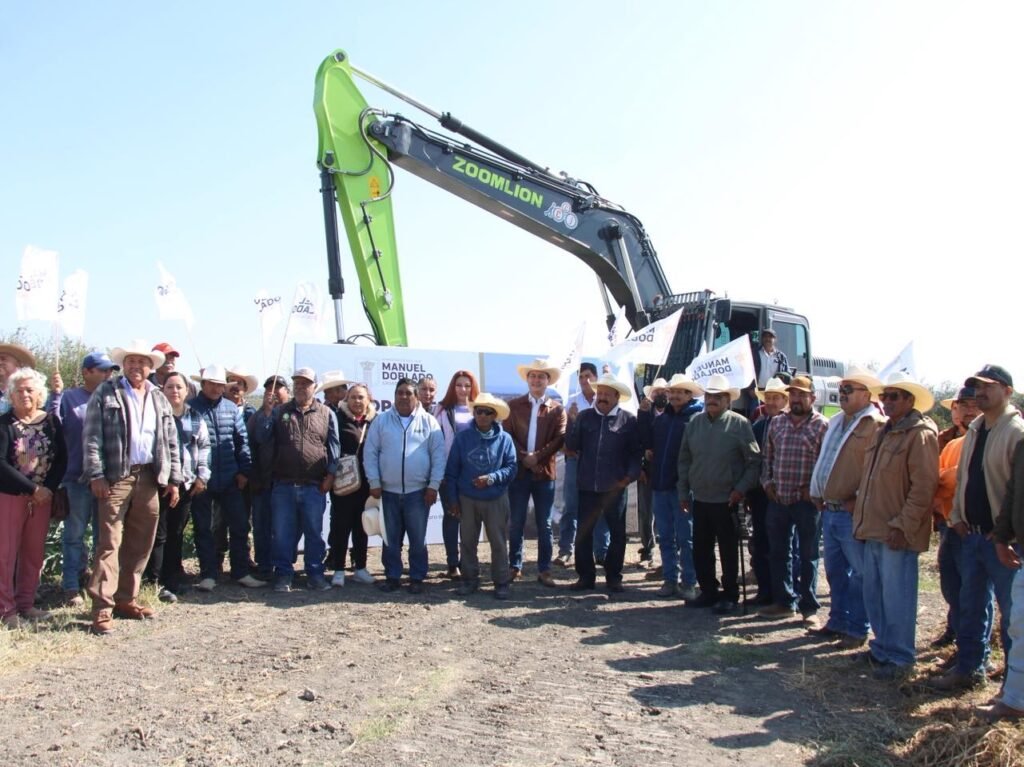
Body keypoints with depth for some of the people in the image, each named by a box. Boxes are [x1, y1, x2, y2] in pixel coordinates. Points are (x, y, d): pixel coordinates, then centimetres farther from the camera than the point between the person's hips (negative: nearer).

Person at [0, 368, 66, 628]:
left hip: (42, 496, 3)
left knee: (35, 552, 8)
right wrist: (32, 488, -17)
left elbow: (61, 459, 3)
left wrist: (48, 488, -11)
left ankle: (26, 604, 18)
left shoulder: (51, 421, 4)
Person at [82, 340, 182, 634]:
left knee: (139, 543, 9)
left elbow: (171, 442, 16)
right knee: (110, 542, -8)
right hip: (116, 477, -5)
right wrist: (96, 475, -12)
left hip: (149, 477, 5)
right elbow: (91, 437, -3)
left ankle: (126, 599, 20)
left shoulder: (159, 398, 16)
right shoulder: (106, 393, 3)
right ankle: (103, 607, -7)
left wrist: (173, 479, 9)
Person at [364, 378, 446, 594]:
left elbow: (438, 455, -1)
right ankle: (392, 577, 21)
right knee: (391, 539, 10)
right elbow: (370, 452, 2)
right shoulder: (381, 420, 3)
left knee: (418, 539, 6)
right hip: (388, 491, 1)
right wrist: (374, 483, -4)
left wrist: (434, 485, -6)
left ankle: (417, 578, 17)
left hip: (418, 491, -1)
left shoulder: (428, 421, 1)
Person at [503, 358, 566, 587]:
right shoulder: (513, 405, 7)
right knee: (516, 522, 5)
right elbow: (507, 435, -1)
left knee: (544, 524, 4)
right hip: (519, 471, 0)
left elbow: (559, 439, -4)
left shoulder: (557, 409, 7)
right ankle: (515, 566, 15)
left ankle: (544, 569, 10)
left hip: (544, 472, 0)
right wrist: (524, 457, -13)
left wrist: (537, 457, -15)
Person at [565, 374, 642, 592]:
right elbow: (571, 445, 3)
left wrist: (630, 476, -11)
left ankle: (613, 576, 22)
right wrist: (572, 424, -12)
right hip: (587, 486, 2)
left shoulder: (629, 420, -1)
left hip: (615, 487, -2)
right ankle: (585, 576, 18)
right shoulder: (585, 417, 5)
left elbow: (636, 451, 0)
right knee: (583, 532, 6)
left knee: (617, 533, 8)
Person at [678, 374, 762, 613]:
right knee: (700, 549, 11)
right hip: (699, 499, 5)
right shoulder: (695, 423, 7)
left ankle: (730, 596, 17)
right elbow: (684, 459, 12)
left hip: (727, 501, -4)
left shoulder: (739, 424, -6)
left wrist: (741, 489, -12)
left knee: (728, 551, 5)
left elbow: (754, 461, -4)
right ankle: (708, 592, 25)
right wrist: (684, 491, 9)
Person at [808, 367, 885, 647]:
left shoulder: (876, 425, -12)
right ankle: (838, 622, 28)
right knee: (835, 571, 17)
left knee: (859, 573, 2)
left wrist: (860, 501, -17)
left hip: (853, 513, -9)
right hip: (829, 510, 9)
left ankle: (857, 629, 11)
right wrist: (817, 494, 15)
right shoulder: (836, 422, 17)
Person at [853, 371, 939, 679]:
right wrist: (862, 516, 16)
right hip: (873, 529, 9)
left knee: (896, 598, -1)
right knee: (874, 594, 16)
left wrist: (903, 526, -19)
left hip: (897, 534, -9)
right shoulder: (883, 433, 17)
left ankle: (899, 657, 11)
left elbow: (924, 486, -17)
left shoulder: (920, 435, -11)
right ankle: (882, 647, 29)